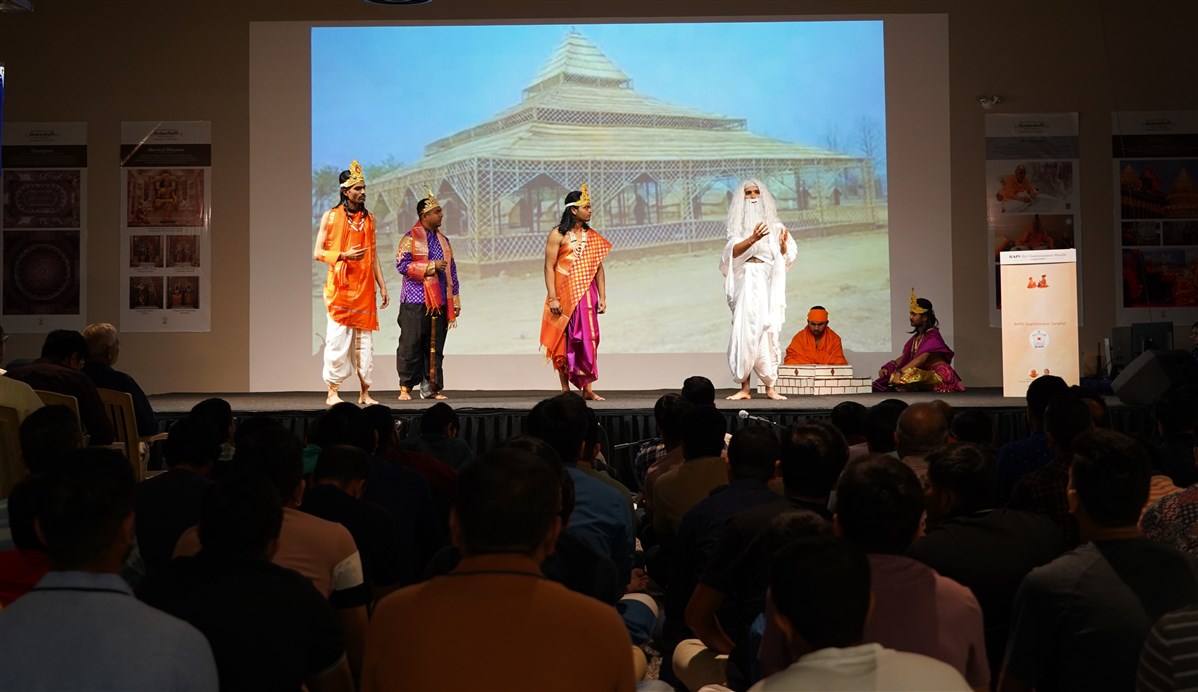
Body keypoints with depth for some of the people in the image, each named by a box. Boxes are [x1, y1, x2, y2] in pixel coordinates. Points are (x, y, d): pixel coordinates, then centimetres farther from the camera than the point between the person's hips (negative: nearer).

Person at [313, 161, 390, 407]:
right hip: (340, 288, -4)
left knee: (365, 340, 3)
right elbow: (318, 253, -1)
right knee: (338, 338, -6)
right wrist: (344, 255, -16)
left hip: (364, 289, 4)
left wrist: (382, 285, 10)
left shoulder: (369, 218, 13)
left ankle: (365, 392, 8)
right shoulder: (331, 216, 1)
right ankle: (332, 392, 2)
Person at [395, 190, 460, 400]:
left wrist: (455, 299, 15)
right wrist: (431, 266, -15)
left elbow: (452, 271, 20)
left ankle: (431, 387, 11)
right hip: (415, 303, -5)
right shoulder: (410, 238, -1)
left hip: (439, 303, 6)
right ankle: (405, 387, 3)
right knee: (411, 345, -4)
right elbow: (402, 264, -12)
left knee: (435, 347, 5)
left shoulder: (443, 240, 17)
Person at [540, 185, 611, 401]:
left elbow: (598, 268, 12)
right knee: (564, 341, 1)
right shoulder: (558, 235, -3)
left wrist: (602, 296, 6)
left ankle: (587, 389, 5)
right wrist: (552, 298, -14)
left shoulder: (592, 236, 12)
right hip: (565, 296, -4)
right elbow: (549, 267, -7)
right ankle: (565, 390, 7)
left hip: (586, 295, 4)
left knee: (588, 339, 1)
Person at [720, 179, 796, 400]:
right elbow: (734, 251, -7)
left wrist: (783, 243, -12)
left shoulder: (773, 224, 13)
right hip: (746, 281, -1)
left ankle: (770, 387, -4)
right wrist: (753, 238, -25)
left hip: (768, 281, 1)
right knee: (745, 330, -8)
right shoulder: (738, 225, 10)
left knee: (768, 330, -5)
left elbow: (786, 258, 10)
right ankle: (744, 388, -8)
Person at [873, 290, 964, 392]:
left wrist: (900, 372, -34)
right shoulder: (917, 336, 14)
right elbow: (904, 357, 14)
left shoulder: (932, 336, -11)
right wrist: (887, 368, -3)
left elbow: (921, 359, -24)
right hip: (925, 374, 9)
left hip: (939, 377, -9)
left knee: (909, 375, -33)